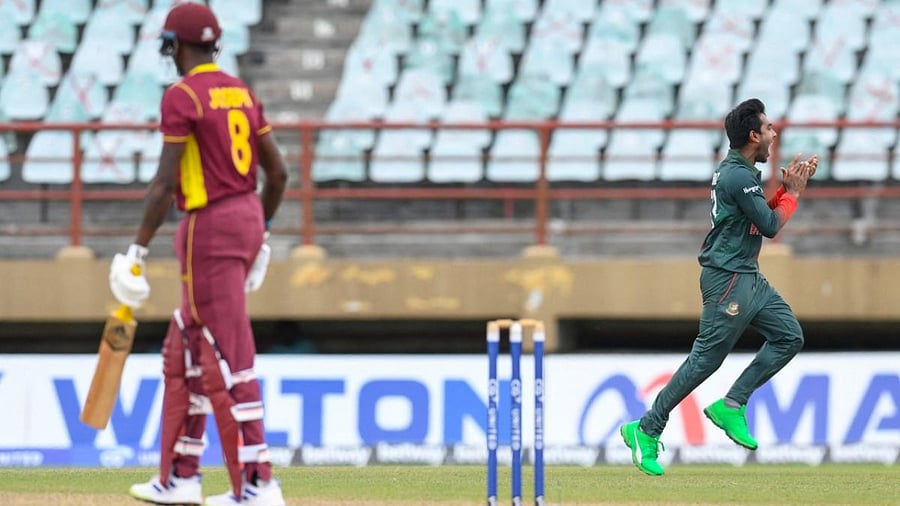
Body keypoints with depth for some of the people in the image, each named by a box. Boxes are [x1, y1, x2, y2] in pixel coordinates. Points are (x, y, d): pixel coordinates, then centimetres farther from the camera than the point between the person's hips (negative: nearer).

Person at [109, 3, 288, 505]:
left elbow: (166, 183, -18)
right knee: (183, 353, 17)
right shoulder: (241, 91, 12)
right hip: (249, 220, 9)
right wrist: (262, 236, 25)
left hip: (210, 228, -9)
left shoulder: (182, 96, -12)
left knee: (229, 358, -8)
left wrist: (139, 250, -14)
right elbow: (278, 172, 14)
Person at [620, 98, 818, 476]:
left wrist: (787, 188, 9)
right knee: (705, 360, -7)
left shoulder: (737, 171, 12)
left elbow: (760, 215, 20)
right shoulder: (739, 177, -19)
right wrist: (793, 193, -2)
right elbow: (770, 226, -16)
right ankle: (646, 431, -1)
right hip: (728, 279, -10)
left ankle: (731, 406, 8)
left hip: (748, 277, 10)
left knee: (789, 336, 8)